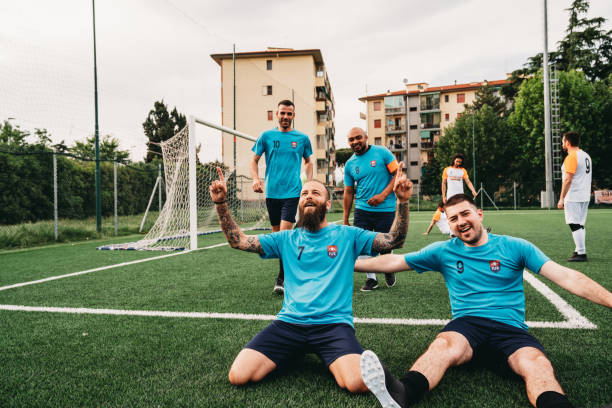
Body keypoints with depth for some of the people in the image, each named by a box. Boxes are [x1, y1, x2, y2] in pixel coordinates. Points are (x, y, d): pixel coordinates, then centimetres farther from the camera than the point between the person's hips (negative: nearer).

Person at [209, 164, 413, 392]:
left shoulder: (346, 235, 10)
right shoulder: (287, 239, 14)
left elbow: (394, 240, 4)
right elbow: (239, 241, 9)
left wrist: (402, 202, -11)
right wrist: (220, 203, -4)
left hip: (334, 324, -2)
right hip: (288, 322, 2)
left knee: (358, 383, -28)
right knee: (238, 376, -15)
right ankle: (294, 353, 12)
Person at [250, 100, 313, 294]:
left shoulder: (302, 138, 6)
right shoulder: (266, 136, 6)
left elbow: (308, 162, 19)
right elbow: (254, 161, 11)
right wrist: (256, 179, -7)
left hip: (292, 192, -2)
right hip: (272, 192, 2)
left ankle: (281, 278, -7)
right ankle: (288, 269, 27)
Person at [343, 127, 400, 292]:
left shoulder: (382, 152, -3)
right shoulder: (350, 164, 7)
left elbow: (398, 174, -4)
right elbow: (348, 193, 11)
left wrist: (383, 195, -15)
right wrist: (345, 220, 9)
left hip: (386, 209, -3)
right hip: (362, 210, 3)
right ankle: (371, 278, 15)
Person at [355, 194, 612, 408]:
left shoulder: (514, 247, 9)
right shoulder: (444, 251, 12)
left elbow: (567, 277, 3)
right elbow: (392, 262, 12)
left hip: (511, 327, 1)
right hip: (467, 323, -1)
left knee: (537, 365, -32)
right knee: (443, 346, -35)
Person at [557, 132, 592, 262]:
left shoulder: (571, 157, -14)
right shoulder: (586, 156, 15)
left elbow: (568, 179, -19)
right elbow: (586, 177, 19)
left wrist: (561, 199, -17)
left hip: (573, 198, -9)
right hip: (585, 196, 9)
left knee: (575, 226, -7)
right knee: (580, 225, 15)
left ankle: (581, 254, -7)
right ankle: (580, 251, 21)